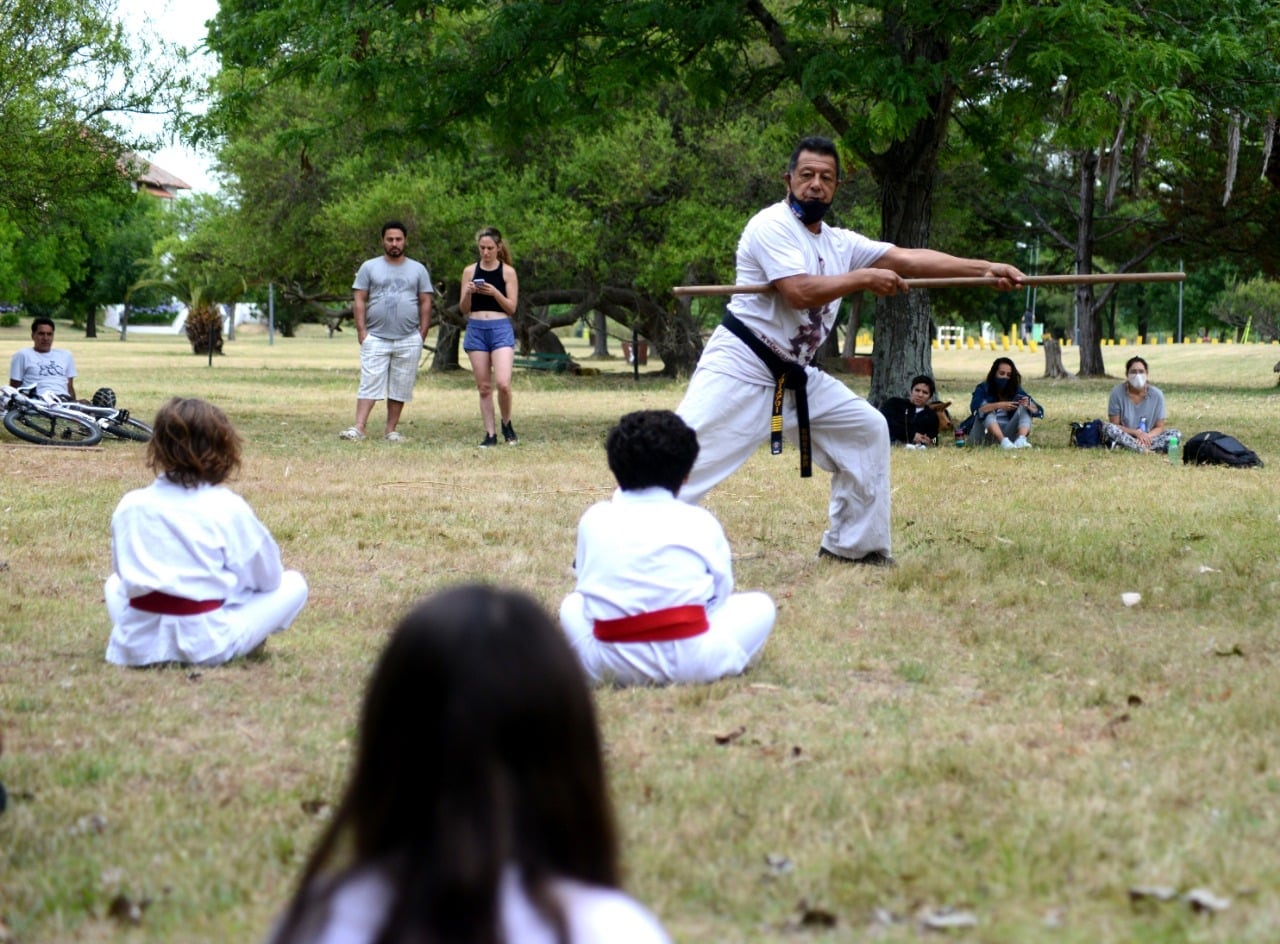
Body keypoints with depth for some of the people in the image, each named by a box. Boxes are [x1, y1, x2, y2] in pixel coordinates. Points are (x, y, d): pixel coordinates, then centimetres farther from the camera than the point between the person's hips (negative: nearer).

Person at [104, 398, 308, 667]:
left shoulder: (129, 506, 1)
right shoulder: (228, 508, -9)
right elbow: (267, 576, 3)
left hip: (136, 645, 2)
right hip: (206, 645, -2)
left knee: (115, 583, 37)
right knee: (293, 584, 15)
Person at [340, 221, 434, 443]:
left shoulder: (418, 270, 10)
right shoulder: (369, 267, 7)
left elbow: (425, 303, 9)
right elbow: (359, 300, 4)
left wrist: (422, 334, 1)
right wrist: (361, 330, -5)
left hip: (408, 340, 1)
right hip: (376, 338, -1)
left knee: (400, 387, 3)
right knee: (369, 383, -8)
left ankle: (391, 431, 9)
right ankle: (359, 428, -13)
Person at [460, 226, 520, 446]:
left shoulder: (507, 272, 2)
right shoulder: (470, 271, 8)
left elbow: (511, 308, 0)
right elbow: (463, 309, 8)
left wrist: (495, 292, -15)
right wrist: (468, 293, -11)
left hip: (501, 329, -2)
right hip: (476, 330, 2)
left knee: (503, 383, -16)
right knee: (484, 387, 4)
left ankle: (507, 425, 8)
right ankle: (490, 434, 10)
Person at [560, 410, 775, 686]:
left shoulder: (594, 519, 8)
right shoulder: (700, 522, 4)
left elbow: (585, 580, 15)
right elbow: (721, 590, 12)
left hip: (611, 666, 2)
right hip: (691, 664, -1)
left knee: (572, 605, 32)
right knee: (759, 605, 22)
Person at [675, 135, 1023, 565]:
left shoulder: (840, 243, 11)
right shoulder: (771, 225, -12)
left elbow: (909, 259, 6)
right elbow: (800, 292, -25)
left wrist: (984, 268, -2)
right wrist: (865, 278, -15)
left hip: (794, 376, 8)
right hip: (741, 368, -8)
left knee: (866, 429, 10)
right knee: (686, 453, -17)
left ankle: (850, 543, 17)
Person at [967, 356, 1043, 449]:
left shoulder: (1016, 390, 7)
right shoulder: (983, 389, -2)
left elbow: (1038, 411, 0)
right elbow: (975, 408, -24)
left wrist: (1028, 405, -24)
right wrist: (999, 406, -36)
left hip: (1007, 433, 3)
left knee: (1024, 408, -13)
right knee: (988, 409, -26)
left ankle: (1021, 440, -39)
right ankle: (1004, 441, -48)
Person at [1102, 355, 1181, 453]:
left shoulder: (1156, 395, -5)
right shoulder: (1117, 393, -9)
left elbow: (1159, 427, -2)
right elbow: (1114, 425, -8)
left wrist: (1146, 436, -24)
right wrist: (1136, 433, -23)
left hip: (1149, 437, 2)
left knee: (1176, 434, -22)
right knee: (1107, 427, -31)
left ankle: (1126, 446, -32)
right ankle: (1145, 449, -39)